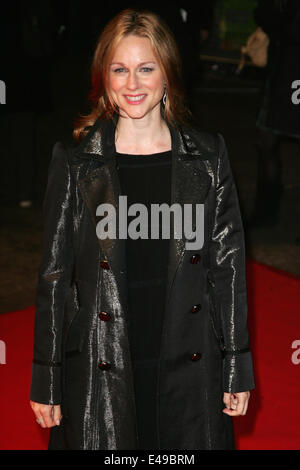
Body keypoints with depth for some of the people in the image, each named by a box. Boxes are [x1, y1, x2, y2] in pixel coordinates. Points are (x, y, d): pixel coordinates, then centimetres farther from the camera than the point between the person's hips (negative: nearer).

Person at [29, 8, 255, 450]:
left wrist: (238, 368, 2)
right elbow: (54, 272, 0)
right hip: (101, 375, -1)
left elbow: (228, 265, 3)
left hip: (188, 367, 1)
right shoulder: (75, 160, -3)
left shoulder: (207, 156, 1)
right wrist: (45, 381, 0)